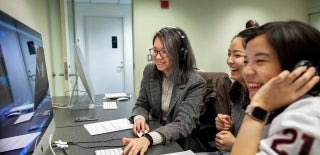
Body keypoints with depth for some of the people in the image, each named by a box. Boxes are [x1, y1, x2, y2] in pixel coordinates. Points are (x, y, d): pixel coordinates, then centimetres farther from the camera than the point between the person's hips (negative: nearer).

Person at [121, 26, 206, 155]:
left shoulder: (196, 83, -18)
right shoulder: (150, 71, -4)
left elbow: (184, 124, -26)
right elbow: (142, 104, 4)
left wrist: (148, 139, -41)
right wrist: (139, 118, -19)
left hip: (181, 143, -3)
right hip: (154, 130, 4)